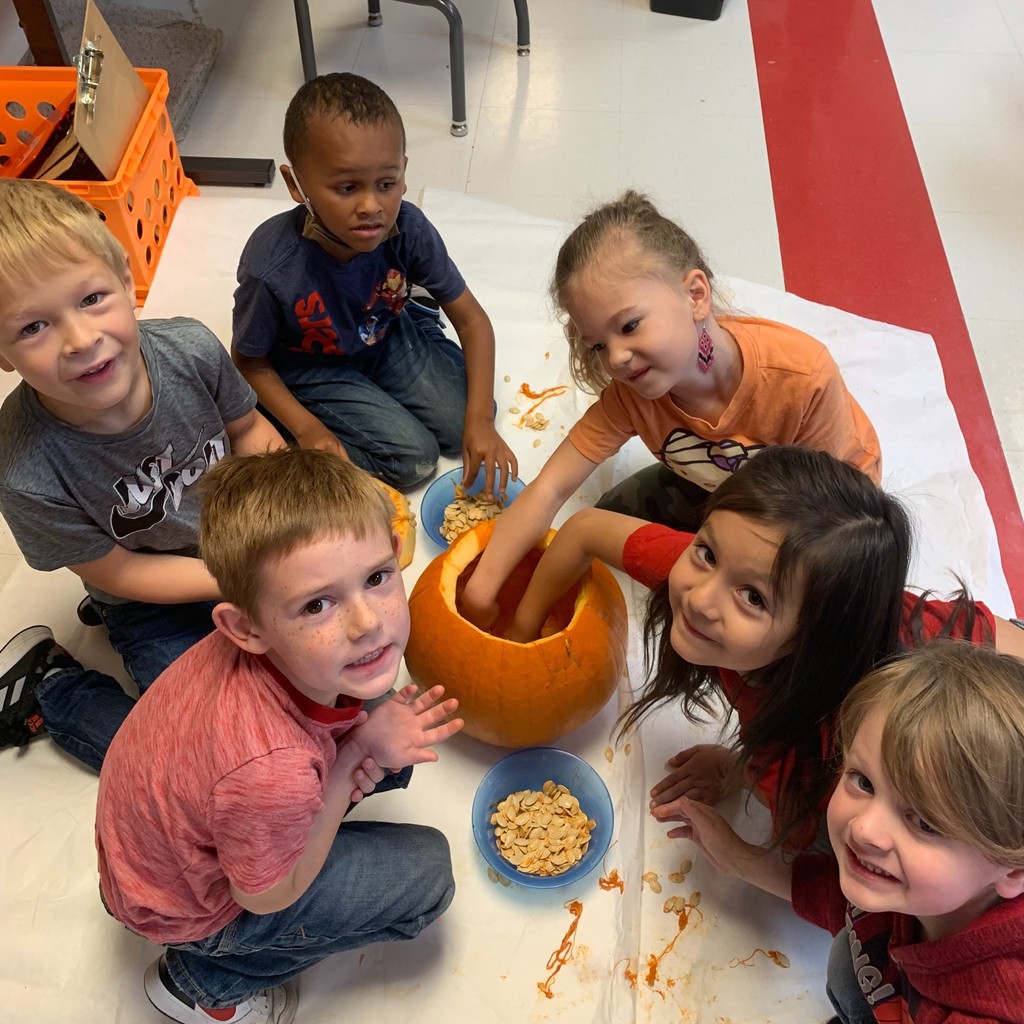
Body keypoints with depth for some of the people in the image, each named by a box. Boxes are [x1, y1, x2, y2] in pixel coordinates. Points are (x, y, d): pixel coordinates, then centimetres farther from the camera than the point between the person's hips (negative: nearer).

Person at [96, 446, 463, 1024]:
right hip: (181, 904, -5)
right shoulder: (273, 771, -44)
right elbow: (266, 896, -22)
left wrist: (372, 742, -21)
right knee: (426, 873, -4)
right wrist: (356, 756, -24)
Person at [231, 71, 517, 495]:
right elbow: (250, 363, -15)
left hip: (388, 336, 4)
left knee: (462, 421, -7)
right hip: (309, 369, -4)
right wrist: (307, 429, -24)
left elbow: (472, 320, -16)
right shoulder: (271, 268, -35)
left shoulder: (407, 229, -27)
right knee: (414, 457, -15)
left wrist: (479, 420, -23)